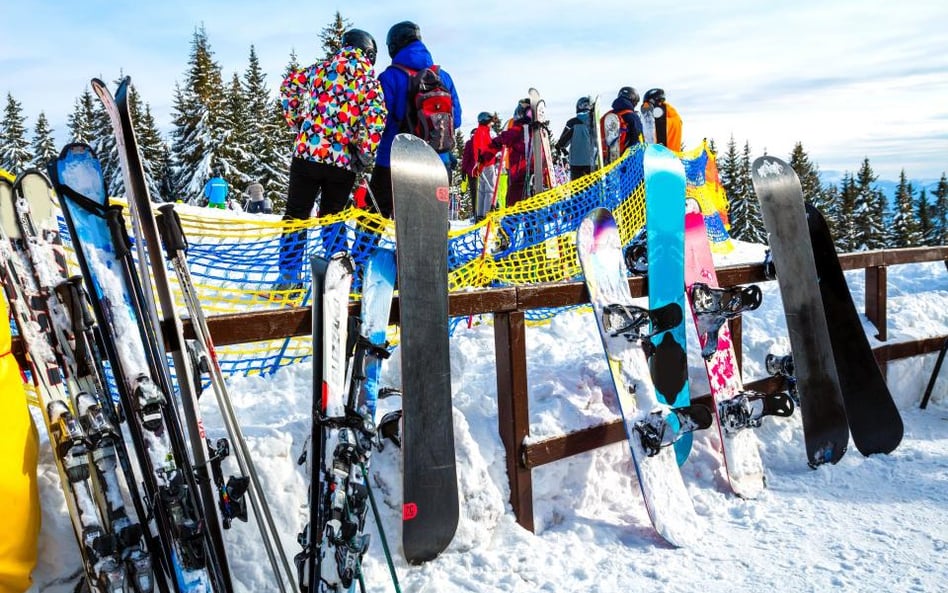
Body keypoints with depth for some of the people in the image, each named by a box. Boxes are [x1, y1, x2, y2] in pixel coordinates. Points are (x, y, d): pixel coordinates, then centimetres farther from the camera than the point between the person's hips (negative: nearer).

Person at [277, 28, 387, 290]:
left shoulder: (321, 68, 13)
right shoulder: (367, 74, 2)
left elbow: (289, 86, 15)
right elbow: (375, 115, -11)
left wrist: (296, 121, 18)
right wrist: (365, 152, -6)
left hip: (307, 151, 1)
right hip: (343, 160, -1)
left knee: (296, 214, 8)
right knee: (333, 217, 15)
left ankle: (289, 278, 5)